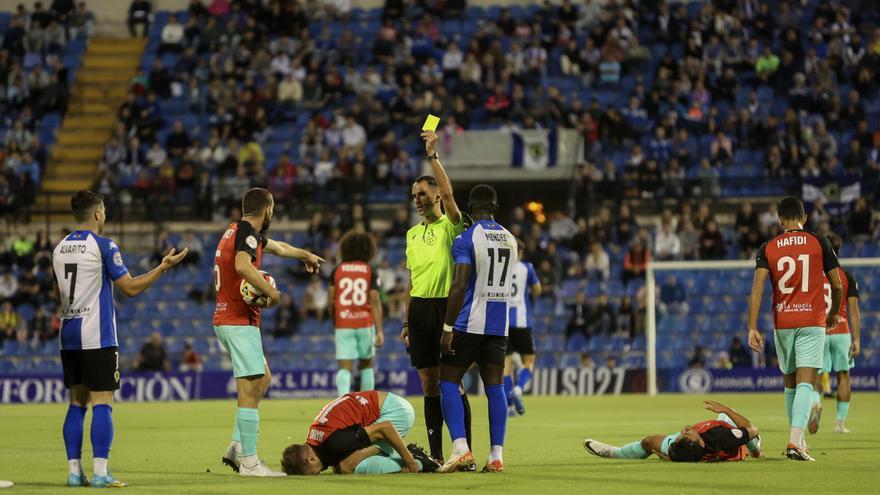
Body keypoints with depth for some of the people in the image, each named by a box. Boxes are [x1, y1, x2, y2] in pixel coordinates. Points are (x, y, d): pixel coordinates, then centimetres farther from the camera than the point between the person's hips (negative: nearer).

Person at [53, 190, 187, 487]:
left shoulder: (60, 248, 11)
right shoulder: (103, 246, -9)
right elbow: (131, 287, -8)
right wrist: (164, 267, 0)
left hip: (68, 336, 6)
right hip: (97, 336, -6)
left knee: (77, 403, 9)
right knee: (102, 403, -5)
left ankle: (74, 471, 5)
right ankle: (100, 472, -11)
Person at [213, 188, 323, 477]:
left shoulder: (238, 231, 18)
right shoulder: (247, 232, -12)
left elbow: (278, 247, 38)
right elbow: (242, 266, -33)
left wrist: (306, 255, 54)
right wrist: (271, 292, -22)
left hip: (227, 319, 10)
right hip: (239, 321, -10)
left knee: (263, 379, 19)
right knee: (250, 388, -11)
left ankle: (237, 447, 16)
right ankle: (249, 461, -13)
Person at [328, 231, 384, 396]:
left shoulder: (338, 270, 4)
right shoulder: (370, 271, 0)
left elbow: (331, 300, 3)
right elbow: (375, 300, -8)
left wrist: (335, 323, 18)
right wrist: (379, 331, -11)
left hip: (343, 325, 0)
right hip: (365, 323, 0)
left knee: (344, 368, -4)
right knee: (366, 364, 18)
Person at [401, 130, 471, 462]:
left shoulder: (450, 226, -2)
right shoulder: (412, 234, 17)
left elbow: (448, 192, -22)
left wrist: (433, 155, -21)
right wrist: (406, 322, 18)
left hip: (445, 307, -6)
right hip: (419, 308, 6)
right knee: (429, 385, 7)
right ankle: (435, 454, 10)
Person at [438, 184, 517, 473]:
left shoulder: (466, 239, -10)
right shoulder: (511, 241, 11)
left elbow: (459, 286, -17)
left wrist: (447, 328, -14)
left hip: (469, 323, -6)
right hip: (499, 326, 6)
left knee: (448, 382, 1)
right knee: (494, 386, 6)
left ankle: (460, 449, -12)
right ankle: (496, 456, 2)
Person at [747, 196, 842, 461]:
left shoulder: (768, 248, 3)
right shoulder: (819, 243, 1)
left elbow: (757, 288, -7)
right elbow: (837, 285, 5)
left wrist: (752, 328, -7)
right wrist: (834, 313, 23)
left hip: (782, 324, 2)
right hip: (812, 322, -2)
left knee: (790, 384, 17)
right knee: (805, 383, -9)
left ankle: (797, 438, 26)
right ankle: (795, 441, -25)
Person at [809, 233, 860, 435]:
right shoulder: (847, 276, 1)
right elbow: (853, 311, -1)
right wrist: (856, 339, 2)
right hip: (841, 332, 0)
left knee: (816, 377, 5)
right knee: (843, 376, 11)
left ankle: (815, 402, -27)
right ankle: (840, 422, 9)